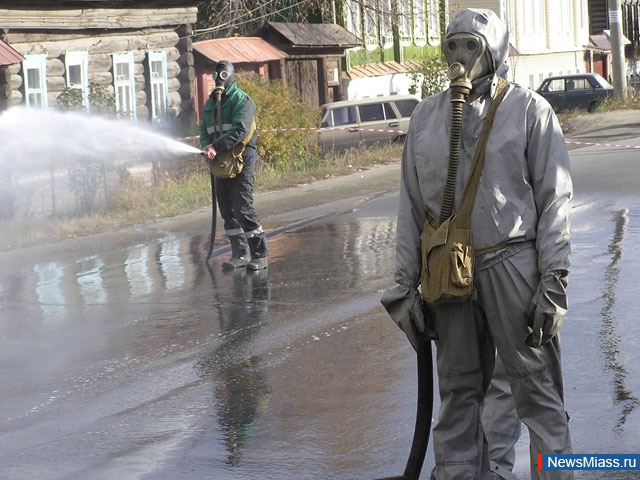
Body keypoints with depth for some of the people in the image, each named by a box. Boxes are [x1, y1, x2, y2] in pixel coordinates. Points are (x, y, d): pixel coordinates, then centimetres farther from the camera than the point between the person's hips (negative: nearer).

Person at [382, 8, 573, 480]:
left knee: (535, 387, 0)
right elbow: (412, 206, 13)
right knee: (458, 390, 11)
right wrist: (406, 284, 8)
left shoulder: (528, 109, 1)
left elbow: (555, 199, -2)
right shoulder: (427, 116, 12)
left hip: (512, 263, -4)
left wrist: (553, 284, -9)